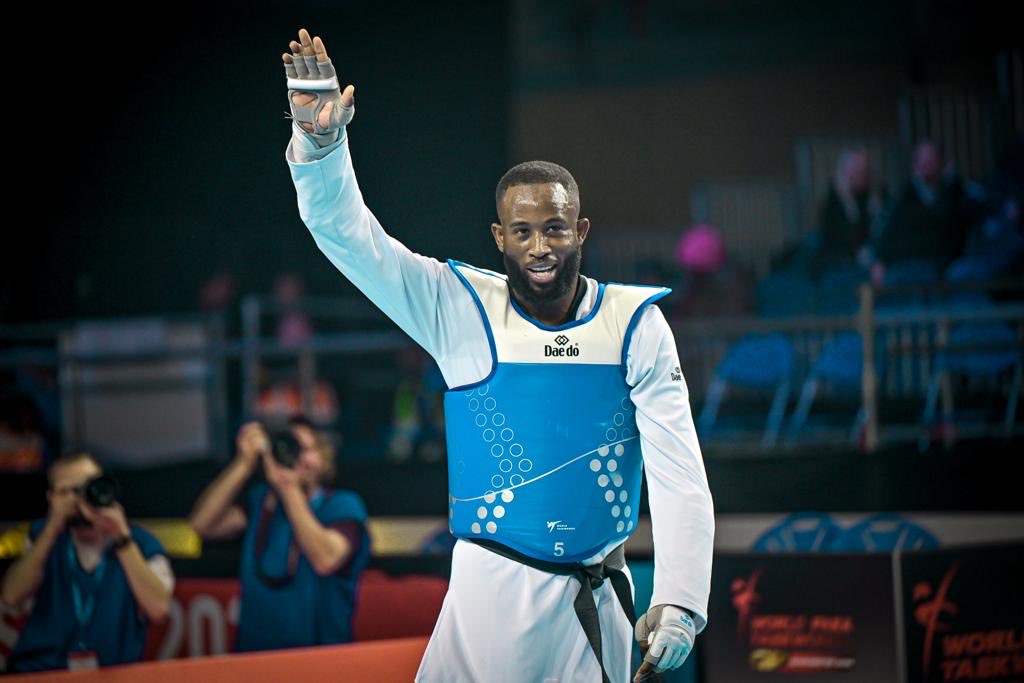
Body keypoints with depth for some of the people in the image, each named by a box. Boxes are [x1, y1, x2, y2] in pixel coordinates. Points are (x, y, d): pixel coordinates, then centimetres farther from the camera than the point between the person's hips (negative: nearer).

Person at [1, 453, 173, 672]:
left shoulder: (141, 543, 0)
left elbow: (158, 609, -15)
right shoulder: (43, 536, 11)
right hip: (37, 675, 1)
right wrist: (51, 530, -10)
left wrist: (121, 538, -17)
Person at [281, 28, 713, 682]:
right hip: (496, 588, -2)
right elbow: (346, 234, -9)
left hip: (602, 598, 2)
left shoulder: (635, 322, -1)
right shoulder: (463, 309, -2)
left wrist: (679, 602, -16)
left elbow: (678, 469, -7)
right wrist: (320, 139, -27)